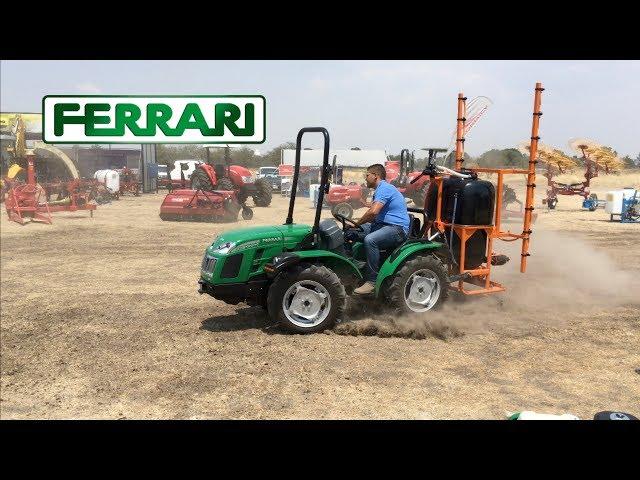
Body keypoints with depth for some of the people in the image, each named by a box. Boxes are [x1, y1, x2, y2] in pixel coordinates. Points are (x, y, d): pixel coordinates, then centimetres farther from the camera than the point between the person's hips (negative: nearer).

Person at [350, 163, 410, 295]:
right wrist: (357, 225, 5)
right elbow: (374, 215, 19)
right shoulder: (380, 189, 20)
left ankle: (372, 281, -28)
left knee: (370, 239, -35)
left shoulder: (384, 188, -14)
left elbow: (373, 212, -27)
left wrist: (357, 223, -11)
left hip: (398, 228, -11)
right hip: (383, 225, 11)